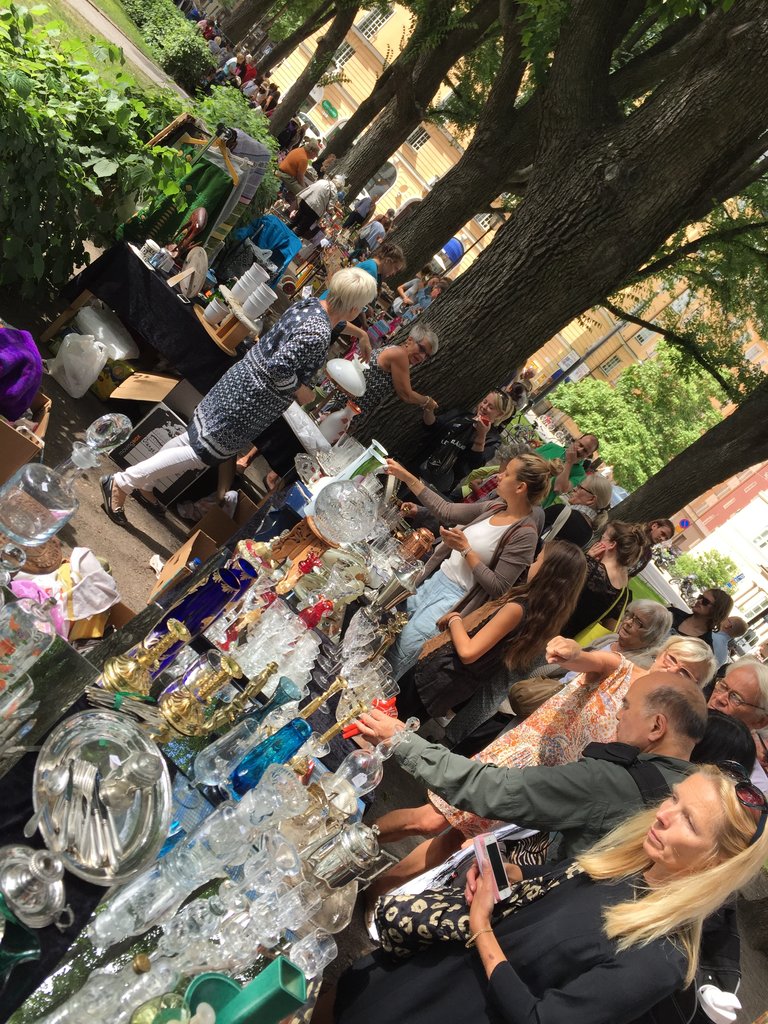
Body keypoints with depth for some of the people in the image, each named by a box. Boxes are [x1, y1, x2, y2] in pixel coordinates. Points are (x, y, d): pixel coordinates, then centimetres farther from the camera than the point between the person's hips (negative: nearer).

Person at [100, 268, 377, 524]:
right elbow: (280, 367, -28)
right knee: (203, 453, 1)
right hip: (250, 400, -9)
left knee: (196, 436, 21)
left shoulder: (309, 302, 2)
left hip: (242, 379, 9)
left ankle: (143, 481, 33)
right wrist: (302, 393, -12)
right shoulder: (317, 335, -27)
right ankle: (121, 483, 3)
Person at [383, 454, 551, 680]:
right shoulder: (496, 507, 4)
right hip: (435, 579, 8)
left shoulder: (524, 534, -17)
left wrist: (465, 548, -20)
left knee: (408, 643, -20)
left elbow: (498, 588, -18)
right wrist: (407, 477, 7)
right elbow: (446, 511, 9)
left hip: (457, 597, -7)